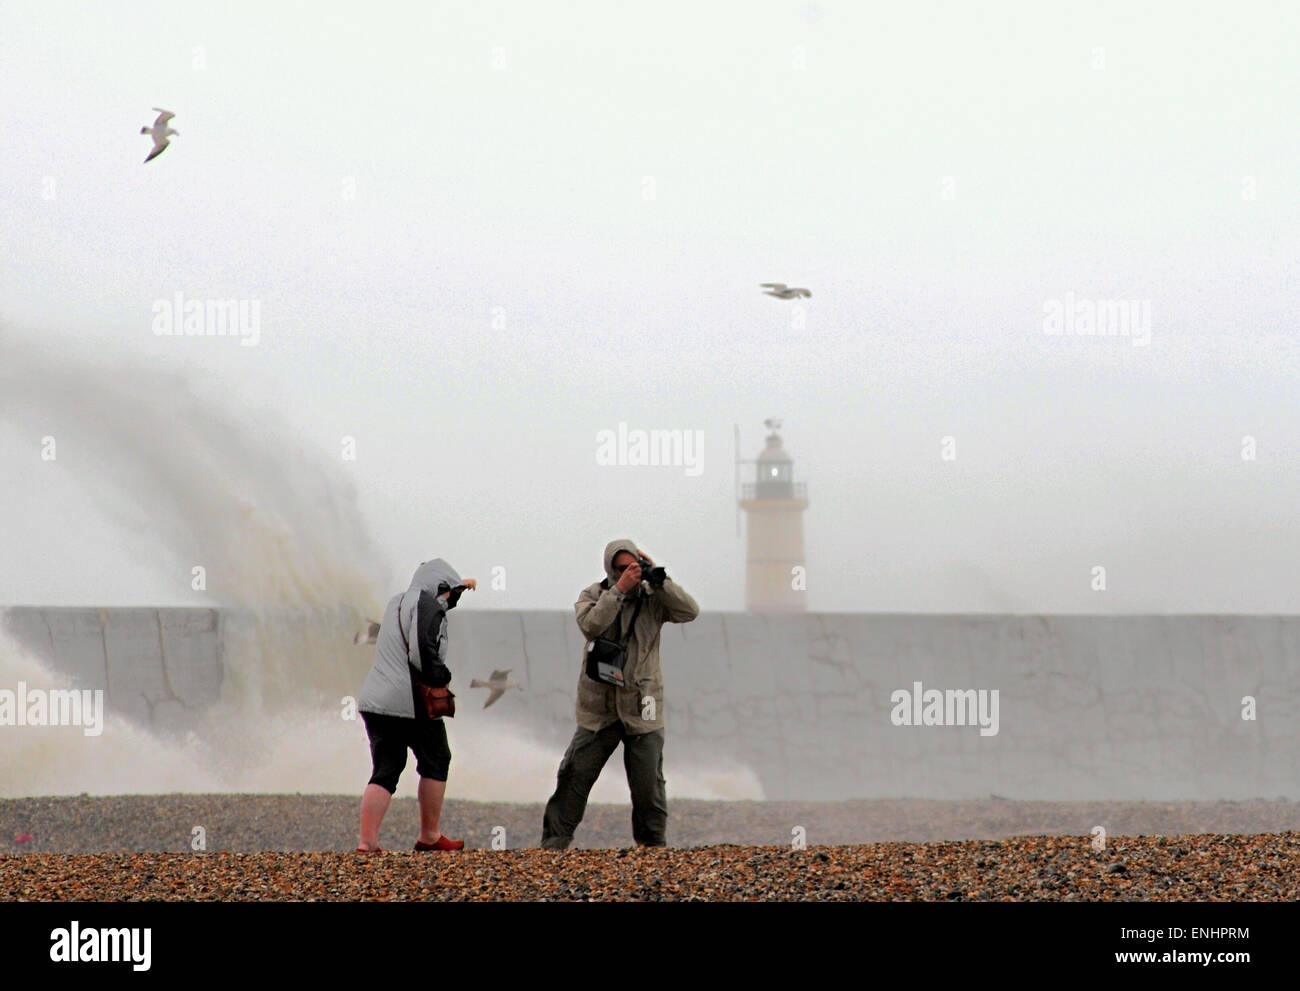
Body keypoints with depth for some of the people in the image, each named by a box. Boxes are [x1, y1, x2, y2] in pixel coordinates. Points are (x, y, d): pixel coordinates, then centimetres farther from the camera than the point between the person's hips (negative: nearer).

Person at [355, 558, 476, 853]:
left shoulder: (398, 603, 20)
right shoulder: (428, 606, -8)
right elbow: (422, 652, -22)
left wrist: (458, 588, 51)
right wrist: (442, 678, -7)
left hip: (374, 701, 8)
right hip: (412, 704, -8)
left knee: (385, 772, 6)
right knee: (435, 763, 12)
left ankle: (367, 840, -7)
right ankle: (429, 836, 17)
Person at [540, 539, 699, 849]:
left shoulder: (652, 599, 2)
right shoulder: (593, 595, 1)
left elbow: (689, 611, -12)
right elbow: (590, 626, -19)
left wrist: (659, 581, -17)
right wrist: (619, 590, -23)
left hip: (641, 707, 0)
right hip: (598, 707, 0)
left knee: (648, 782, 3)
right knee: (575, 776, 0)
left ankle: (653, 842, 18)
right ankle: (554, 840, 9)